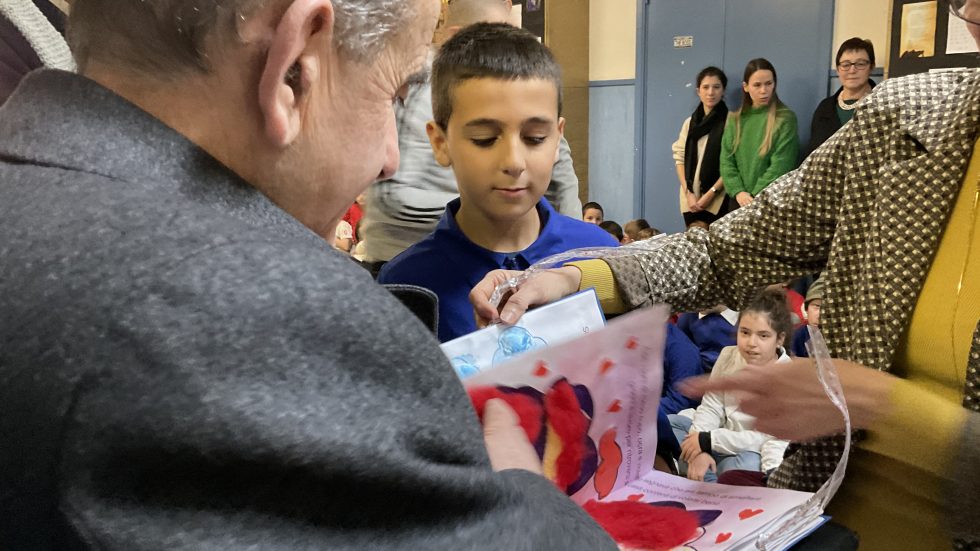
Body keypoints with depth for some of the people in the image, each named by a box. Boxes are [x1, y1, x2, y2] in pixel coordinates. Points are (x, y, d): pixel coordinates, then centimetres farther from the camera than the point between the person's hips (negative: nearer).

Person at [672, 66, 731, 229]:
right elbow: (680, 159, 8)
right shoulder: (689, 122, 12)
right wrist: (688, 193, -4)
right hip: (690, 198, 4)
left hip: (717, 200, -4)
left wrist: (711, 193, -12)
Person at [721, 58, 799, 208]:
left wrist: (757, 197, -16)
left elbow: (780, 166, -11)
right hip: (739, 201, 4)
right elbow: (726, 160, 4)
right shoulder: (735, 119, 9)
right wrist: (738, 191, -11)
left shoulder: (786, 118, -4)